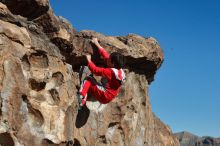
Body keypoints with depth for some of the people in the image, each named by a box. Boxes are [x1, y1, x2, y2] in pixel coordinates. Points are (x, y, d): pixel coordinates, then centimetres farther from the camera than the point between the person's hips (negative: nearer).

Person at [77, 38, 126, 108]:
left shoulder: (111, 71, -22)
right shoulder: (119, 70, 3)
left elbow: (95, 70, -19)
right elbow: (105, 55, 10)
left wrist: (89, 60, -2)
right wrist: (97, 44, 16)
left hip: (104, 96, -9)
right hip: (108, 98, 9)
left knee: (88, 79, -4)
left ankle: (81, 97, -18)